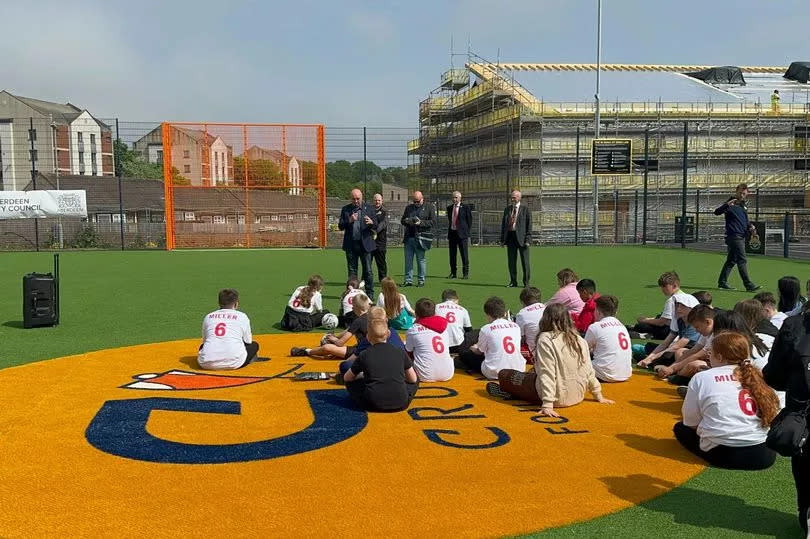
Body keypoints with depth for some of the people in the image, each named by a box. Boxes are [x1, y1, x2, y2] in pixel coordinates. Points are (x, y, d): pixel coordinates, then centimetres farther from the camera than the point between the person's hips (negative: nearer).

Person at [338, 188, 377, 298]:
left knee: (368, 271, -1)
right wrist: (349, 221, -15)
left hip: (365, 244, -2)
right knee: (352, 271, 8)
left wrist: (371, 222, -21)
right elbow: (340, 226, 3)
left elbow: (376, 226, 2)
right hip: (351, 245, 2)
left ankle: (370, 294, 6)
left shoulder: (369, 209, 5)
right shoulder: (345, 209, 8)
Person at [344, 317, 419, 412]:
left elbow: (346, 378, 16)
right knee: (415, 381, 29)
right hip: (400, 405, 1)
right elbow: (413, 379, 13)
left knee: (351, 383, 23)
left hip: (373, 405, -1)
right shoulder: (400, 352, 4)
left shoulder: (364, 355, 2)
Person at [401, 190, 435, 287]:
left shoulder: (429, 207, 4)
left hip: (421, 238, -4)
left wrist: (421, 222, -16)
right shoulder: (408, 208, 18)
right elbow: (402, 220, 22)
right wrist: (407, 221, -2)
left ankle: (421, 280, 8)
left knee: (421, 259, 0)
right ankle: (408, 280, 7)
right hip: (409, 237, 4)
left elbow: (432, 221, -3)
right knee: (408, 259, 2)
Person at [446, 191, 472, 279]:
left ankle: (465, 273, 5)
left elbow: (470, 221, 1)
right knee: (452, 254, 6)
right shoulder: (449, 208, 12)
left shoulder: (465, 207, -1)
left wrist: (467, 232, -3)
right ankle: (453, 273, 14)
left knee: (464, 255, -1)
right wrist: (449, 231, 11)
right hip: (452, 232, 4)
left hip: (462, 234, -4)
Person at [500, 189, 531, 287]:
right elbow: (503, 224, 13)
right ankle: (513, 281, 17)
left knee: (525, 261, 2)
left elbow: (529, 224, -5)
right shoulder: (508, 209, 12)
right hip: (510, 237, 4)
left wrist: (528, 239, -12)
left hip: (521, 237, -4)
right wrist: (502, 239, 7)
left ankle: (526, 282, 10)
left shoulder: (525, 209, -2)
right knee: (511, 261, 7)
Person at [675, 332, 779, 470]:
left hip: (722, 453, -5)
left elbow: (690, 422, 4)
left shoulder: (701, 378, 0)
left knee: (680, 428, 21)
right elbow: (773, 417, 11)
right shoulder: (756, 376, 11)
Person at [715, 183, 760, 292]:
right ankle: (748, 285, -10)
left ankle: (722, 282, 17)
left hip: (741, 236, 9)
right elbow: (717, 212, -23)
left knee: (732, 260, 11)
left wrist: (750, 226, 8)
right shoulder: (730, 204, -8)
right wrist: (727, 205, -37)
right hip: (734, 236, -9)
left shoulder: (743, 205, 18)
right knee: (742, 260, -10)